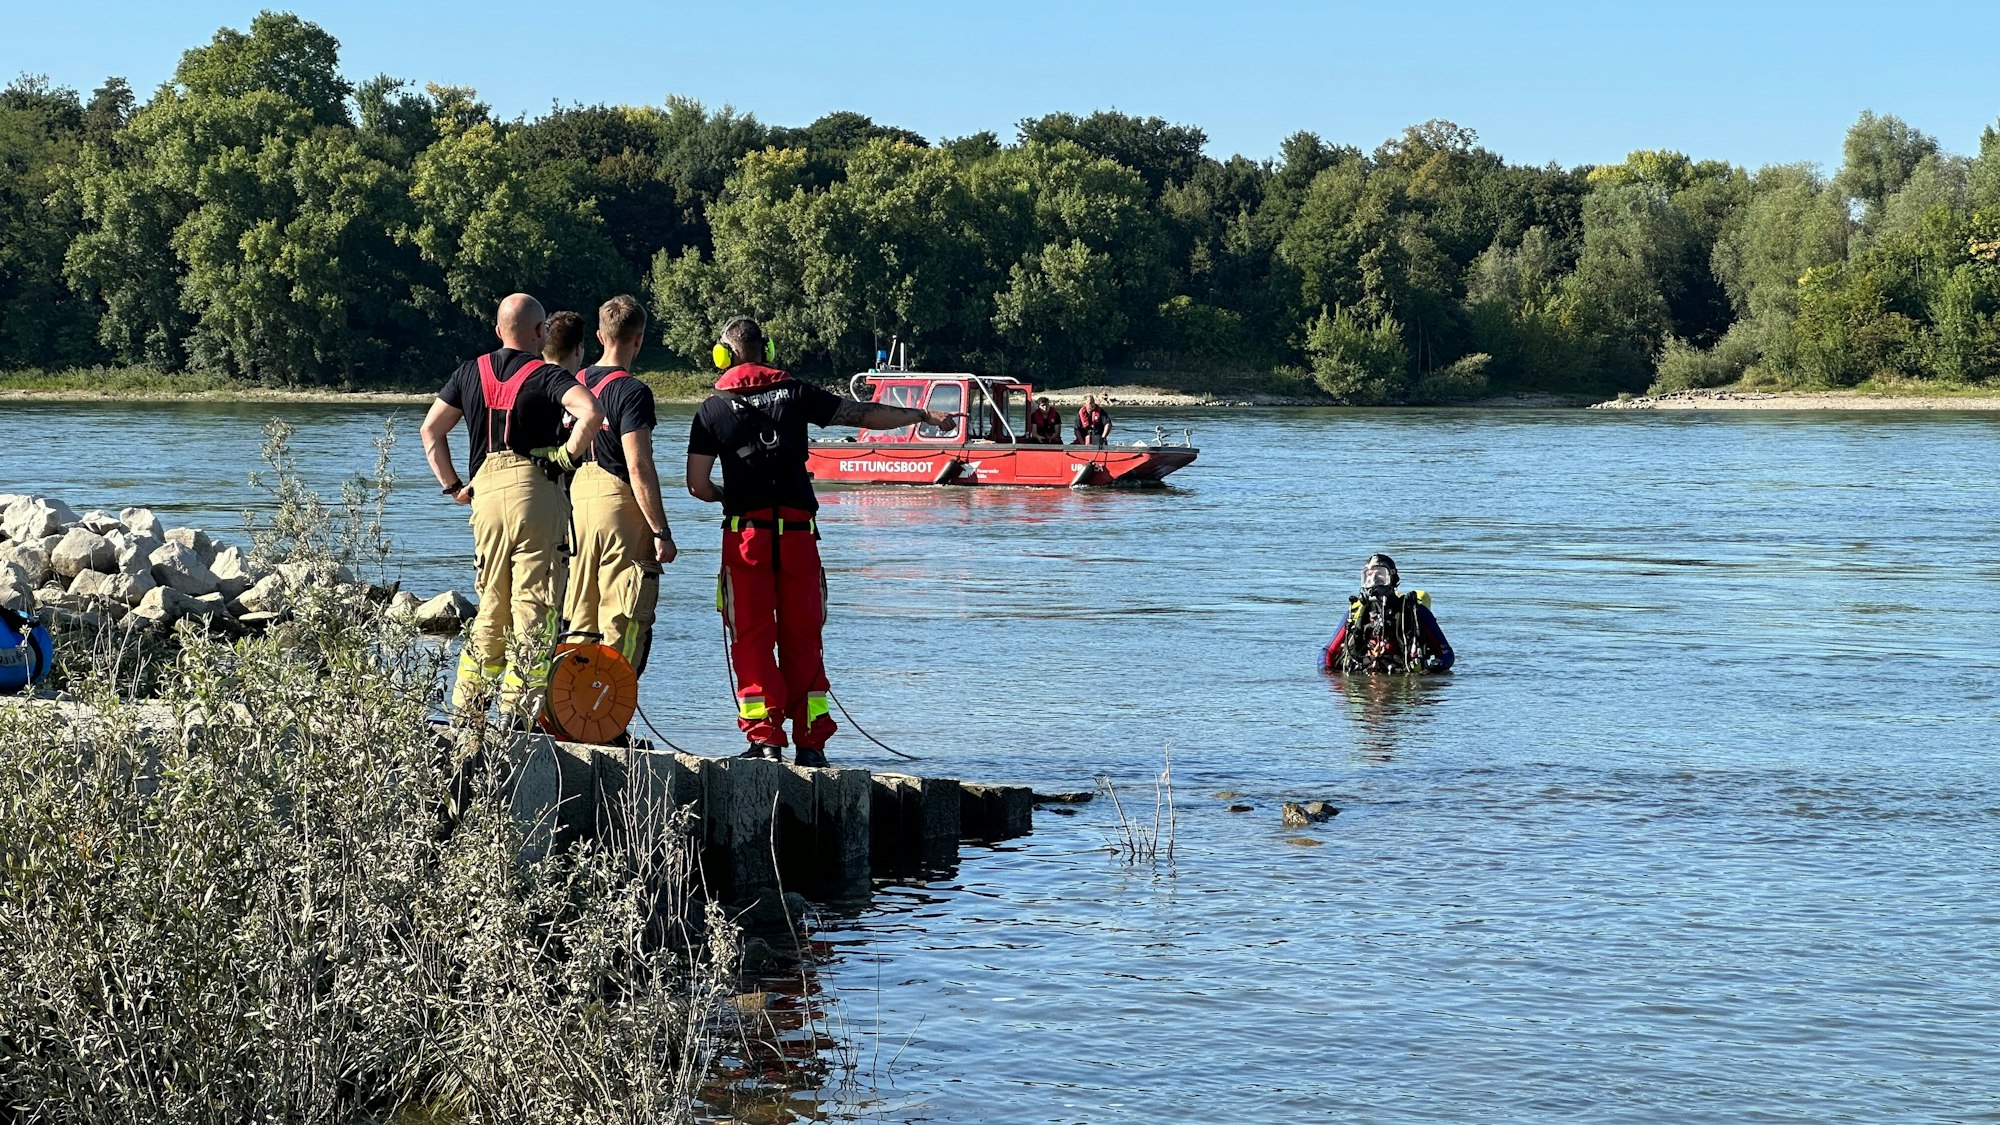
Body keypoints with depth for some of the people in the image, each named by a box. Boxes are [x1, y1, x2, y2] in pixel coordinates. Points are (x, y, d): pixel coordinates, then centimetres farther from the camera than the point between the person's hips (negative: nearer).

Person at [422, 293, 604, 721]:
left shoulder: (471, 373, 13)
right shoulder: (547, 376, -4)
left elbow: (431, 430, 15)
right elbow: (591, 412, -22)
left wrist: (453, 485, 15)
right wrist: (569, 457, -10)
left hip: (485, 491, 5)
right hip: (535, 489, -5)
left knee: (492, 605, 15)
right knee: (534, 603, -2)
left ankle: (465, 707, 15)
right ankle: (518, 708, -6)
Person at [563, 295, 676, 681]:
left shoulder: (575, 384, 11)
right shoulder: (632, 392, -12)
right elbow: (639, 468, -17)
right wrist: (661, 531, -15)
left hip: (577, 502, 7)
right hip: (619, 505, -7)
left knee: (580, 621, 12)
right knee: (624, 625, -4)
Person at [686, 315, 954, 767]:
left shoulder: (713, 409, 2)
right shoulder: (796, 394, 5)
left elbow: (697, 485, 1)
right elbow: (864, 415, 10)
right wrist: (924, 416, 22)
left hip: (746, 532, -1)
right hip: (798, 530, 2)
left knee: (751, 638, 4)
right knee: (802, 637, 9)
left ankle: (764, 738, -4)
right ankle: (811, 741, 8)